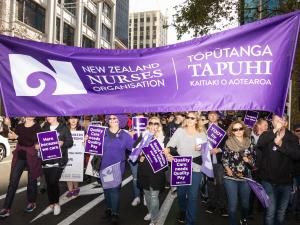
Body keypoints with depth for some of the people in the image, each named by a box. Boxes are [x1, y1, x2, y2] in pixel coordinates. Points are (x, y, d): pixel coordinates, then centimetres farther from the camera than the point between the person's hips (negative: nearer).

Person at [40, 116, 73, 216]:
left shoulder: (63, 128, -1)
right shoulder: (44, 128, 12)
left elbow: (70, 142, -2)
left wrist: (63, 143, -21)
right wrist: (38, 145, -4)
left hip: (59, 160, -4)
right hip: (46, 159, 4)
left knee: (53, 182, -11)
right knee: (49, 183, 8)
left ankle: (56, 204, 12)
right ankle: (51, 205, 23)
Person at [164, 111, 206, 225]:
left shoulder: (202, 133, 0)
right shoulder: (179, 131, -3)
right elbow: (170, 145, -7)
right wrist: (167, 154, -26)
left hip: (195, 169, -1)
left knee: (193, 196, 2)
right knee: (181, 192, 18)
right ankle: (182, 212, 47)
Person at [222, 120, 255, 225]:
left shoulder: (249, 143, 2)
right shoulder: (228, 143, -5)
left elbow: (254, 160, 7)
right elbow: (224, 159, 1)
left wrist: (249, 160, -14)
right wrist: (228, 170, -12)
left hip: (245, 177, 3)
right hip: (231, 178, -2)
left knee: (245, 203, 17)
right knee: (233, 204, -1)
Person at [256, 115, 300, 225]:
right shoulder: (267, 135, -3)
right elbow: (259, 145, -25)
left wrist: (281, 144, -27)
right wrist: (275, 130, -29)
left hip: (285, 181, 2)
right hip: (269, 180, -2)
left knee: (281, 213, 17)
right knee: (270, 212, -7)